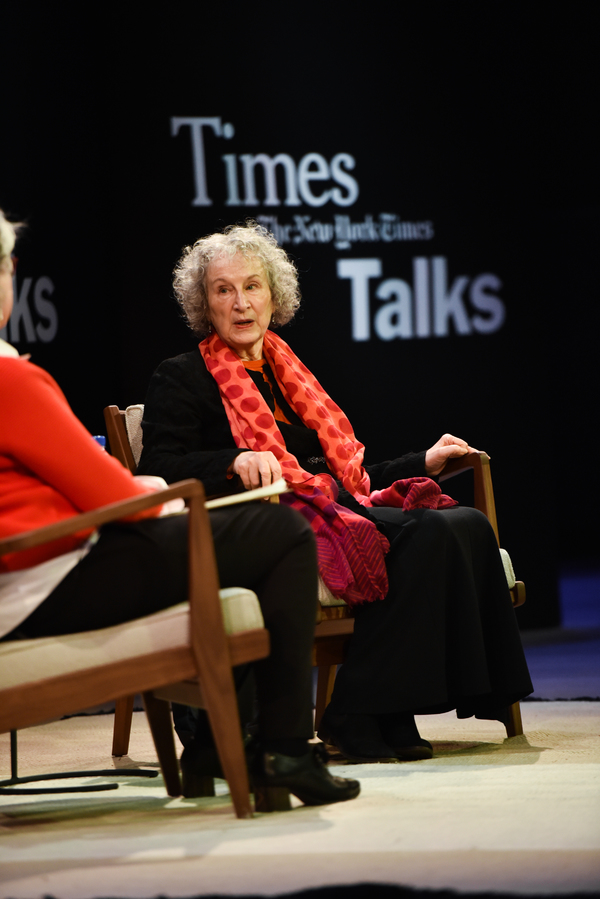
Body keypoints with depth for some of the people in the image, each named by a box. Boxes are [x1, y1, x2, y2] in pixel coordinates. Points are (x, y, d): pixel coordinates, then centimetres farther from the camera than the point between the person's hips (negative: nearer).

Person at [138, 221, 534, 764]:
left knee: (468, 525, -21)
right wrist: (237, 461, -24)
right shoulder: (181, 380, 7)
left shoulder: (288, 372, 29)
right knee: (432, 532, -30)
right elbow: (160, 472, -8)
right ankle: (356, 718, -28)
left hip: (341, 512, 8)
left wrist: (424, 462, 27)